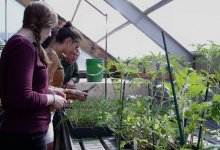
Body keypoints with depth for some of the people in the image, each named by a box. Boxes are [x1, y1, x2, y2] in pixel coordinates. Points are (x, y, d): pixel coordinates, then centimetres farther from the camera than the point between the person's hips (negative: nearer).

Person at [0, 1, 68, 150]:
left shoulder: (18, 43, 13)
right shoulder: (23, 46, -20)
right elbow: (22, 98, -27)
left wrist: (49, 90, 12)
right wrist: (52, 99, -12)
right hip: (25, 135, -10)